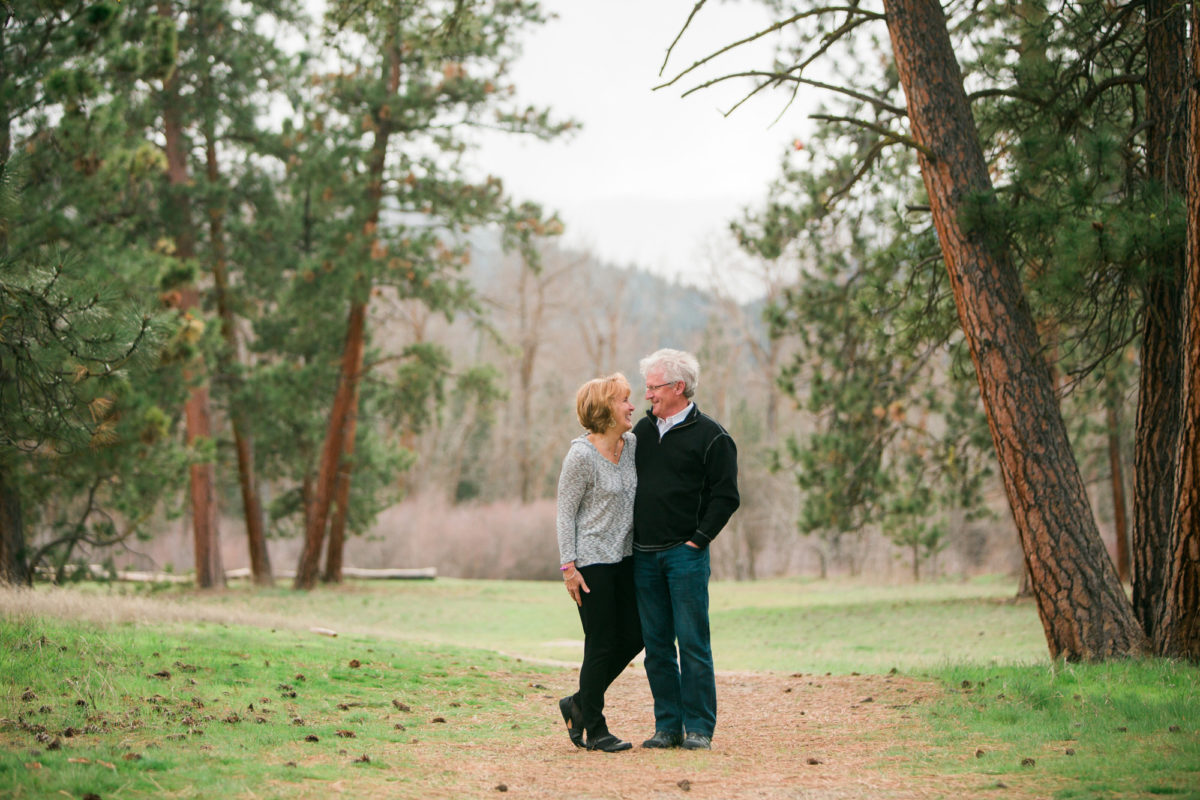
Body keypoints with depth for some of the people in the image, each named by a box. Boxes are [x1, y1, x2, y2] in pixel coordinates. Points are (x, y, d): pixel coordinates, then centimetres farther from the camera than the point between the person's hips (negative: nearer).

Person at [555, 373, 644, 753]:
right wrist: (569, 566, -15)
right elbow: (565, 513, -11)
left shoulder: (632, 445, 5)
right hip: (592, 561, -7)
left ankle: (579, 704, 25)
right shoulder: (581, 456, -15)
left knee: (633, 637, 8)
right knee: (602, 645, -2)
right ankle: (594, 730, 11)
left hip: (625, 556, 7)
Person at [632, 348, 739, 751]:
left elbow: (725, 496, -5)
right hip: (644, 555, 6)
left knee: (692, 642, -5)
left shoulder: (710, 436, -3)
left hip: (685, 553, -6)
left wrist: (698, 538, -10)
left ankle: (699, 728, 1)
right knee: (656, 643, 7)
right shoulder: (643, 429, 14)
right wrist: (631, 535, 13)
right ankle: (668, 725, 13)